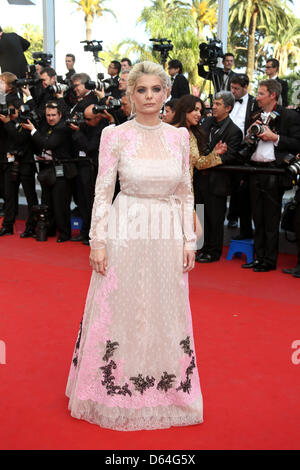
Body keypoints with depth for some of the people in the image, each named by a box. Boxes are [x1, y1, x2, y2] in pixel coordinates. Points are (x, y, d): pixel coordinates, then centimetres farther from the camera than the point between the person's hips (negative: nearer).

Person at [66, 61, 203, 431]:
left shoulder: (179, 136, 4)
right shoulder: (115, 135, -4)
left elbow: (185, 193, 8)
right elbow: (102, 191, -4)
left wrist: (189, 240, 4)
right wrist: (97, 241, -9)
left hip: (168, 235, 3)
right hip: (125, 233, -2)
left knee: (167, 314, 11)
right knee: (119, 313, 7)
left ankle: (167, 392, 31)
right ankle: (117, 392, 27)